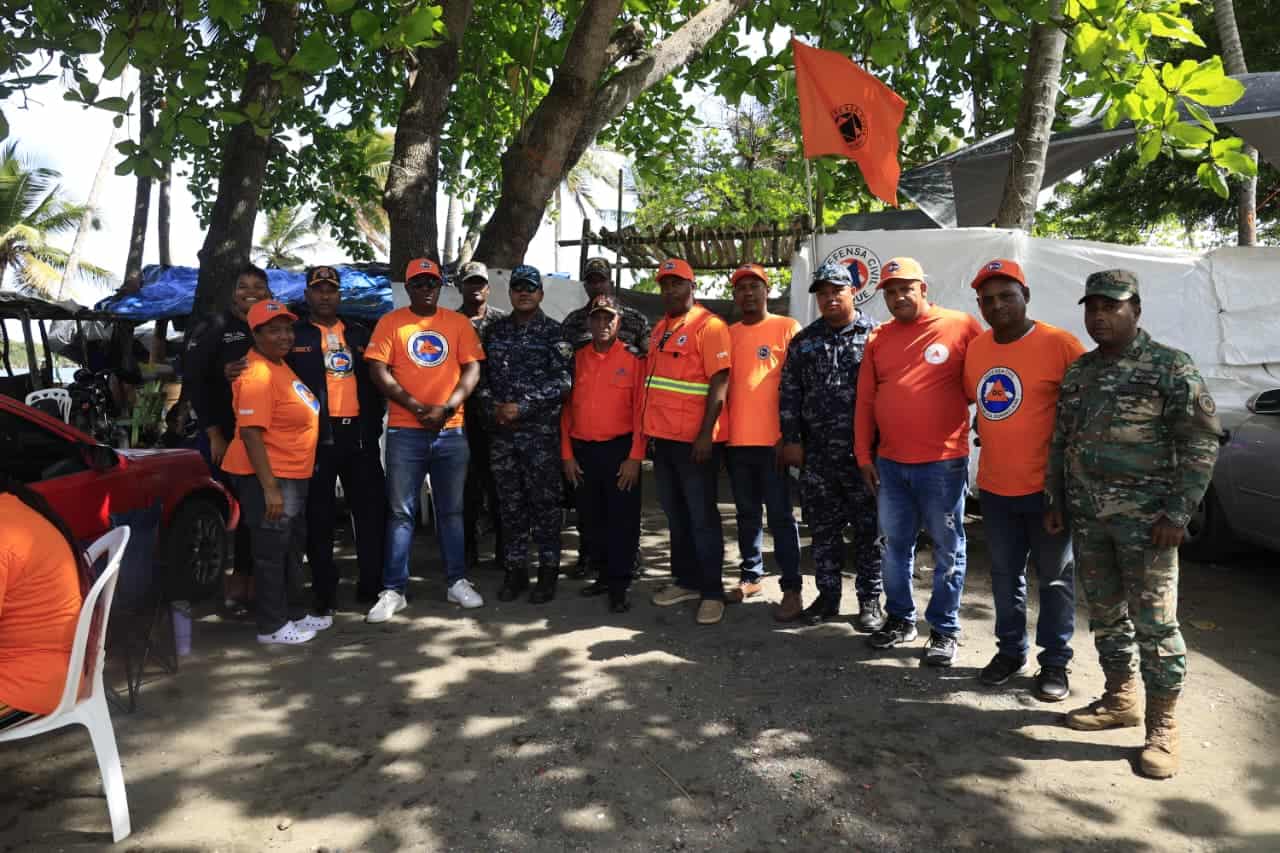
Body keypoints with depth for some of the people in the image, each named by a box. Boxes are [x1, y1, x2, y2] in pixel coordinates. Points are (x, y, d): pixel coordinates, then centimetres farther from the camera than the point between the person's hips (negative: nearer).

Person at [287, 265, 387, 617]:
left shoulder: (359, 332, 15)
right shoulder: (294, 334, 4)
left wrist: (375, 424, 9)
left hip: (359, 432, 4)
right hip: (316, 434, -3)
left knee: (372, 508, 6)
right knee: (319, 516, 3)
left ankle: (372, 583, 17)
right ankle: (324, 592, 12)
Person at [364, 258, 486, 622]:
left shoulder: (458, 322, 7)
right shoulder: (390, 322, 3)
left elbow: (472, 369, 2)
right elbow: (378, 371, -5)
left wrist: (446, 408, -12)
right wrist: (418, 407, -13)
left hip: (451, 431, 2)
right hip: (405, 432, -1)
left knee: (451, 510, 10)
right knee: (401, 512, 3)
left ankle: (457, 582, 21)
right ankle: (393, 590, 9)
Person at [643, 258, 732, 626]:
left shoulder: (709, 325, -9)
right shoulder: (660, 328, 16)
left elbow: (719, 381, -15)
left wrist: (705, 434, -21)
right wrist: (649, 429, 16)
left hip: (694, 439, -8)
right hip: (663, 437, 8)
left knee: (702, 517, -1)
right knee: (675, 515, 15)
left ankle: (712, 592, 9)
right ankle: (686, 581, 27)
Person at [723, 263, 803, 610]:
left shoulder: (787, 328, 0)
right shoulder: (728, 334, 13)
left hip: (773, 440, -5)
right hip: (737, 440, 5)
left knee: (781, 515, 0)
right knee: (747, 513, 13)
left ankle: (791, 585, 7)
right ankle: (750, 576, 24)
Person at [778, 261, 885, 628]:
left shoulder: (874, 335, 0)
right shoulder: (803, 341, 10)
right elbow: (789, 393, 10)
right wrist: (791, 439, 4)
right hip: (816, 454, 3)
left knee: (869, 529, 5)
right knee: (823, 529, 10)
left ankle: (870, 599, 18)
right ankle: (828, 595, 23)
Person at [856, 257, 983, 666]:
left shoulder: (961, 326, -5)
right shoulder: (878, 339, 8)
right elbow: (865, 401, 9)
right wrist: (863, 454, 6)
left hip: (943, 463, -4)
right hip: (889, 462, 4)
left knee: (947, 548, 7)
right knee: (895, 544, 14)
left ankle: (944, 628, 20)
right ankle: (900, 618, 29)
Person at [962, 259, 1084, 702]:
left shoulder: (1059, 344, -13)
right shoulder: (976, 348, 3)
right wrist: (990, 432, 11)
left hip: (1047, 487, -5)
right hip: (994, 487, 5)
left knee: (1055, 578, 10)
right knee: (1005, 576, 16)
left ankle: (1055, 661, 24)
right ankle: (1010, 650, 32)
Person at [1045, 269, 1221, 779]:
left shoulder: (1170, 367, -6)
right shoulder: (1078, 372, 11)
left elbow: (1202, 442, -9)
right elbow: (1060, 441, 16)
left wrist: (1178, 512, -15)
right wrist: (1056, 500, 12)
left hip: (1146, 519, -6)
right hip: (1087, 517, 6)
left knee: (1154, 622, -2)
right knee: (1105, 615, 14)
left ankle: (1163, 726, 10)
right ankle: (1120, 699, 30)